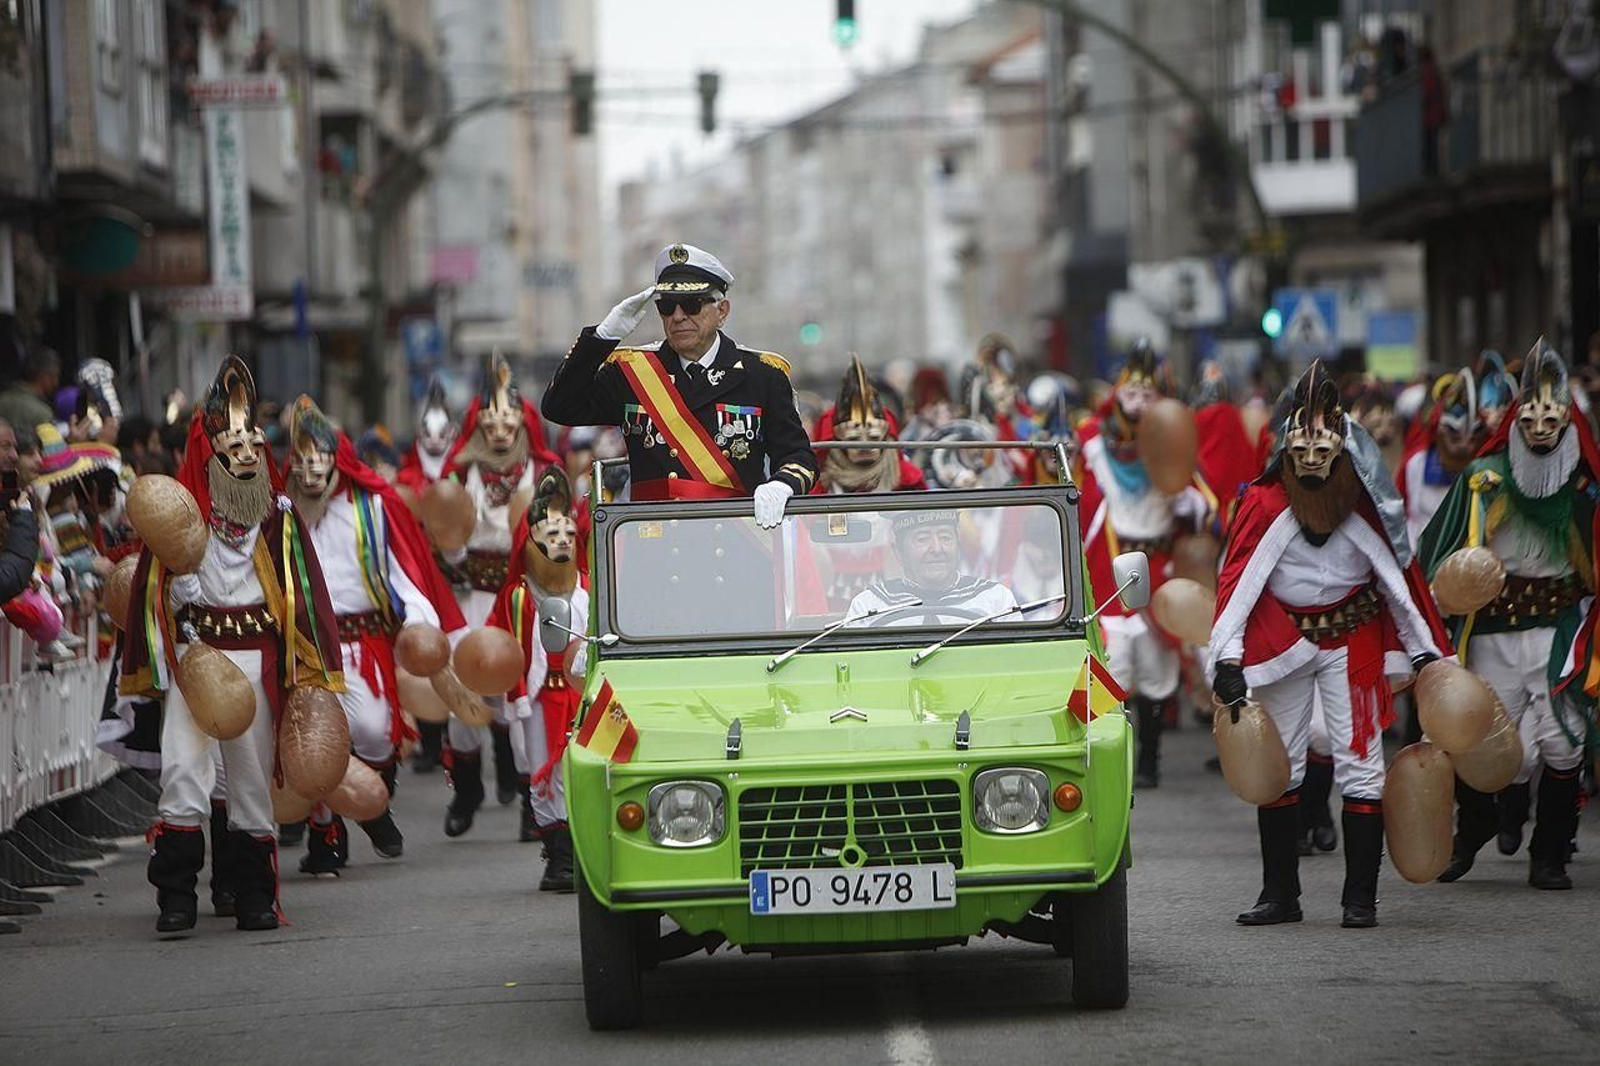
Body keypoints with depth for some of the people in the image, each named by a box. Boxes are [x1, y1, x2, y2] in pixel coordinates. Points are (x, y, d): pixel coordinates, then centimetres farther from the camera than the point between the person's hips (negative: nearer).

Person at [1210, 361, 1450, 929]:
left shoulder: (1364, 504, -5)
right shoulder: (1264, 503, -8)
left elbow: (1399, 574, 1)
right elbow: (1238, 579, -12)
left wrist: (1424, 651, -1)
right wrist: (1227, 660, -20)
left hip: (1353, 642, 0)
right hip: (1282, 642, 0)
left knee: (1360, 765, -4)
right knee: (1276, 770, 5)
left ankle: (1360, 898, 1)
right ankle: (1279, 894, 14)